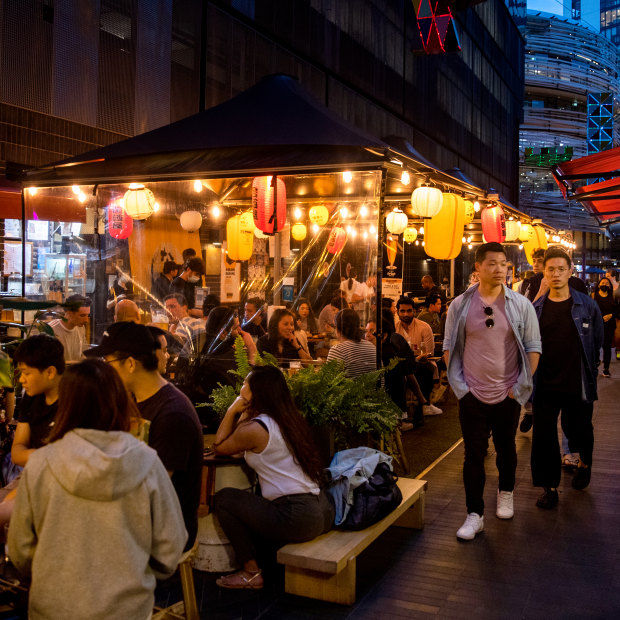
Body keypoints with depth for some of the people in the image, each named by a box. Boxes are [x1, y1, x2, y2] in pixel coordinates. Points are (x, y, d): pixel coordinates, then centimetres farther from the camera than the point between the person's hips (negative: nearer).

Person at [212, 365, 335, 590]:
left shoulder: (254, 429, -12)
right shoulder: (291, 419, 12)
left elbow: (219, 447, 6)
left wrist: (232, 411, 7)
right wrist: (245, 412, 17)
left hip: (297, 519, -9)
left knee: (222, 499, 4)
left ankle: (251, 573, 7)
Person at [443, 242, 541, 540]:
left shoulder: (521, 305, -3)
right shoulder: (460, 305, -2)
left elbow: (533, 347, 2)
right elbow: (449, 346, 4)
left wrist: (521, 385, -3)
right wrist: (459, 383, -3)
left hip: (508, 395, 1)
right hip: (472, 395, 0)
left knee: (506, 449, 18)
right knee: (473, 455, 3)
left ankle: (505, 493, 43)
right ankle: (474, 515, 12)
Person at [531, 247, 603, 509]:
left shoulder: (587, 306, -3)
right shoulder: (536, 308, 0)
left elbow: (597, 341, 6)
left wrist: (589, 372, 8)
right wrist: (531, 375, 1)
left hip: (577, 385, -1)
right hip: (545, 386, 1)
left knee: (579, 429, 14)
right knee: (543, 436, 2)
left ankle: (585, 463, 47)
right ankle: (549, 487, 17)